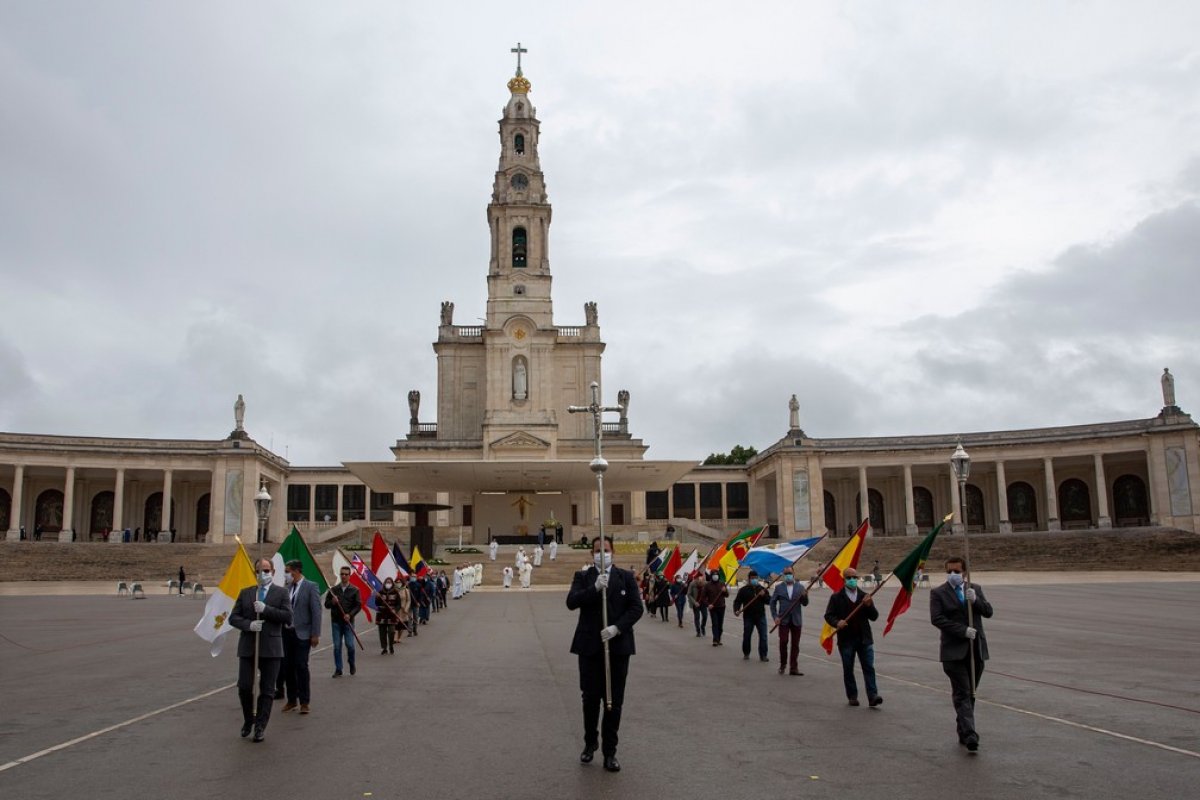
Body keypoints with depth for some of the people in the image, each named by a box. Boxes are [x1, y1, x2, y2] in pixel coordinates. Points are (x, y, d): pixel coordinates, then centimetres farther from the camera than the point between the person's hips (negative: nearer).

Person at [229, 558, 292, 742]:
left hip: (271, 648, -2)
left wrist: (266, 609, -17)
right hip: (247, 646, 2)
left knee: (267, 689, 3)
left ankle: (260, 726, 13)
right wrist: (248, 624, -13)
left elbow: (288, 617, -7)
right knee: (244, 687, 2)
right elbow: (233, 617, 7)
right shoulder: (245, 593, 11)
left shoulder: (280, 593, 3)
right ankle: (248, 720, 27)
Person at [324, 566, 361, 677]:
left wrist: (350, 614, -15)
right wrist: (332, 602, -12)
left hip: (348, 622, -1)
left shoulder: (354, 590, 4)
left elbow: (358, 605, -1)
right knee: (337, 646, 1)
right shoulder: (333, 590, 8)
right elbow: (326, 604, 10)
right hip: (336, 622, 2)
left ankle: (351, 663, 21)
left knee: (350, 645, -6)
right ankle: (338, 670, 10)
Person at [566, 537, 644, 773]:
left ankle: (610, 751, 15)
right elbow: (571, 602, -11)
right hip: (590, 646, 0)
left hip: (618, 646, 0)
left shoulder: (626, 577, 3)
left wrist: (617, 627, -17)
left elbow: (636, 607, -4)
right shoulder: (582, 576, 4)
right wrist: (595, 588, -23)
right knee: (590, 698, 10)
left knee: (614, 701, 4)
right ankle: (590, 743, 31)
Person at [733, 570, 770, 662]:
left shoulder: (762, 589, 9)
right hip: (748, 617, -1)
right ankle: (746, 654, 25)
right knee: (746, 636, 8)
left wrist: (764, 595, -11)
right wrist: (736, 610, -19)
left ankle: (763, 655, -1)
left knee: (763, 636, -5)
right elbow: (737, 601, -2)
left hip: (761, 616, 1)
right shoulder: (743, 590, 0)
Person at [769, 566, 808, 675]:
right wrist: (775, 616, -4)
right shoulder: (779, 587, 4)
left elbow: (805, 603, 2)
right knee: (783, 642, -7)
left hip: (796, 620, 1)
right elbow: (773, 602, 5)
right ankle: (783, 664, 12)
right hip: (783, 620, -1)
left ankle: (793, 668, 10)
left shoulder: (800, 587, 6)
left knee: (795, 644, 4)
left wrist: (805, 596, -20)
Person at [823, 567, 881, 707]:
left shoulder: (864, 596, 10)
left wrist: (869, 605, -13)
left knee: (869, 668, -5)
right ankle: (852, 697, 17)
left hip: (864, 639, 2)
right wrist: (837, 622, -21)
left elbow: (874, 617, 6)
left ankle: (872, 696, -6)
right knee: (848, 670, 6)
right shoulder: (836, 597, 1)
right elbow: (828, 615, 0)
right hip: (846, 640, -1)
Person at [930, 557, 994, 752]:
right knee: (962, 694, -9)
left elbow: (988, 612, 3)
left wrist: (975, 600, -16)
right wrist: (963, 630, -17)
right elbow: (936, 619, -11)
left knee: (969, 694, 11)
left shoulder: (975, 589, 12)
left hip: (976, 649, 4)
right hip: (954, 650, -4)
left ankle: (963, 733, 21)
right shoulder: (938, 593, -1)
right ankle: (969, 734, -14)